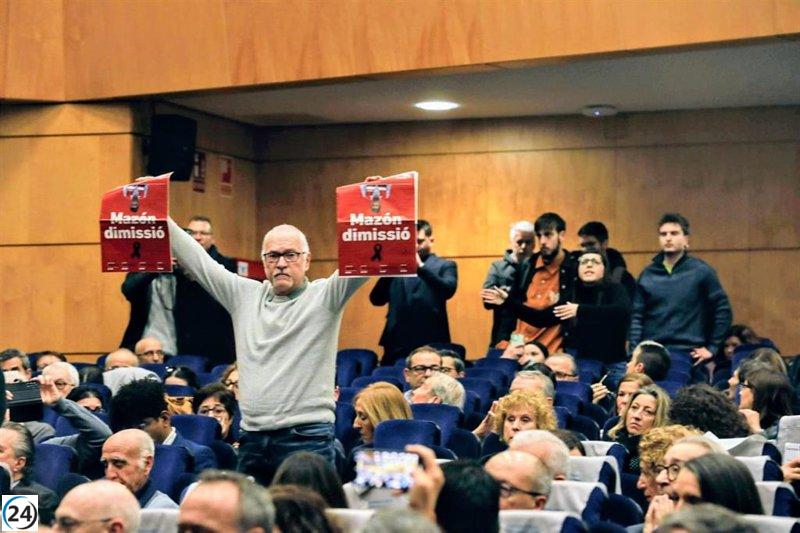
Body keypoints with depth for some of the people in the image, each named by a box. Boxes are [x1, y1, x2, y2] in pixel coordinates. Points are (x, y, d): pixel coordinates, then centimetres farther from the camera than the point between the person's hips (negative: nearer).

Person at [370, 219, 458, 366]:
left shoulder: (445, 266, 9)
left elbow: (448, 290, -11)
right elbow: (376, 300, 8)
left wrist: (420, 267, -17)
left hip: (430, 343, -3)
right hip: (397, 343, 3)